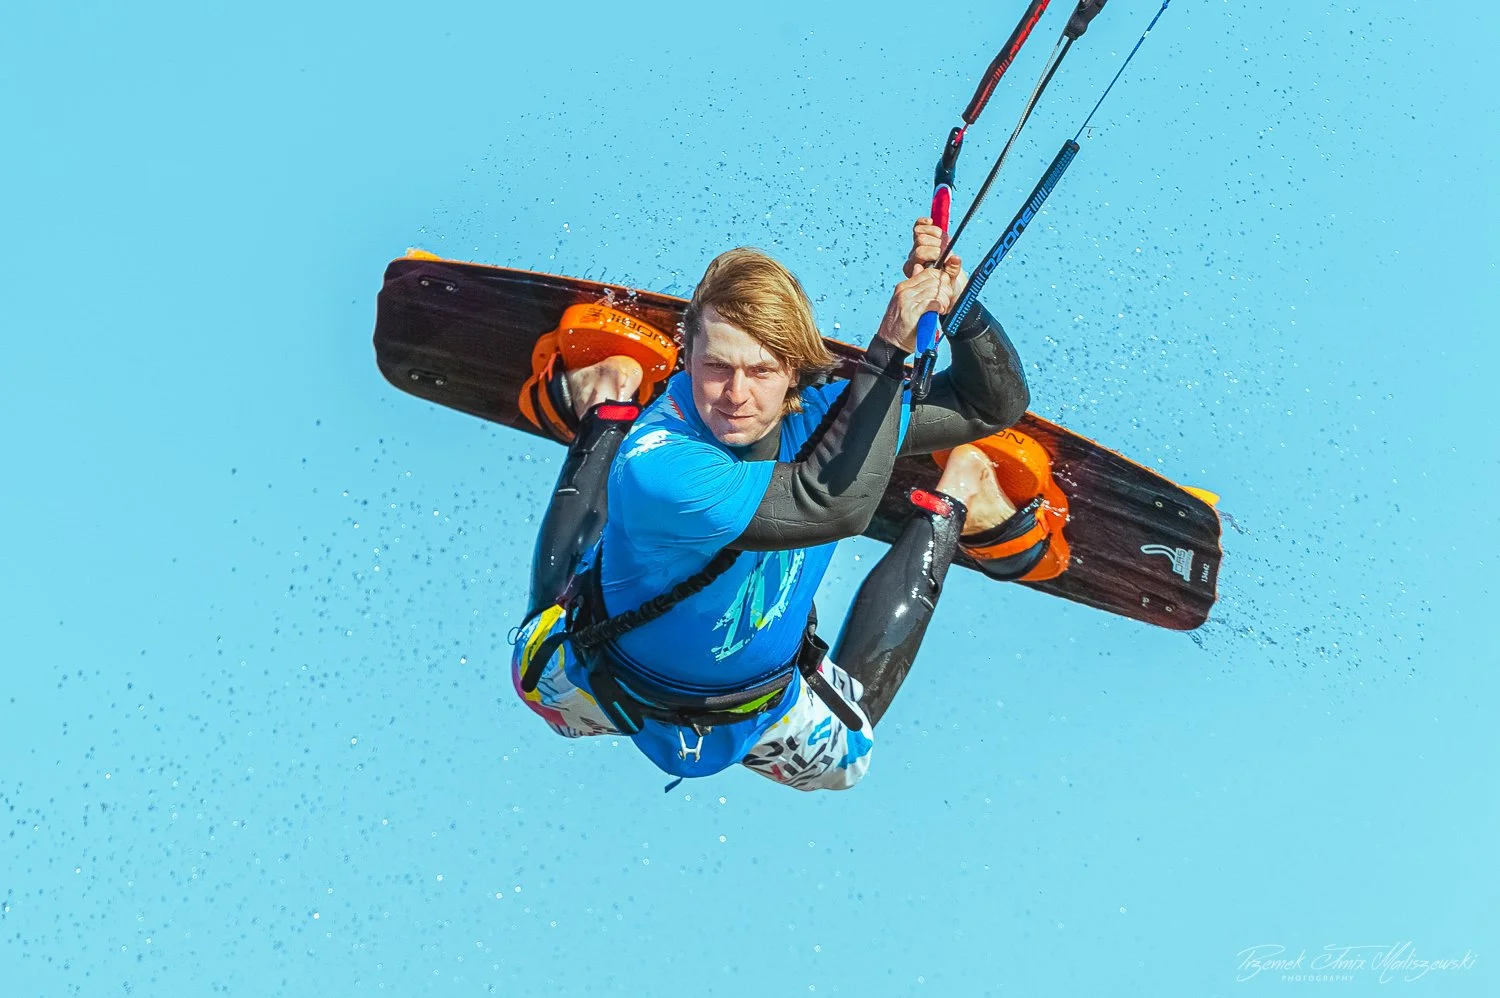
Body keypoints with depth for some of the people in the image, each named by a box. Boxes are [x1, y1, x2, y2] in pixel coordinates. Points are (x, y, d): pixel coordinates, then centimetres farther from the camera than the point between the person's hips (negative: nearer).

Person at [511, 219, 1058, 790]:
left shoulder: (813, 413, -25)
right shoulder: (657, 466, -43)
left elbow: (996, 404, -17)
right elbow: (833, 503, -51)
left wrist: (957, 307, -36)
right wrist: (891, 345, -51)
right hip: (601, 690, -3)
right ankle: (605, 417, 37)